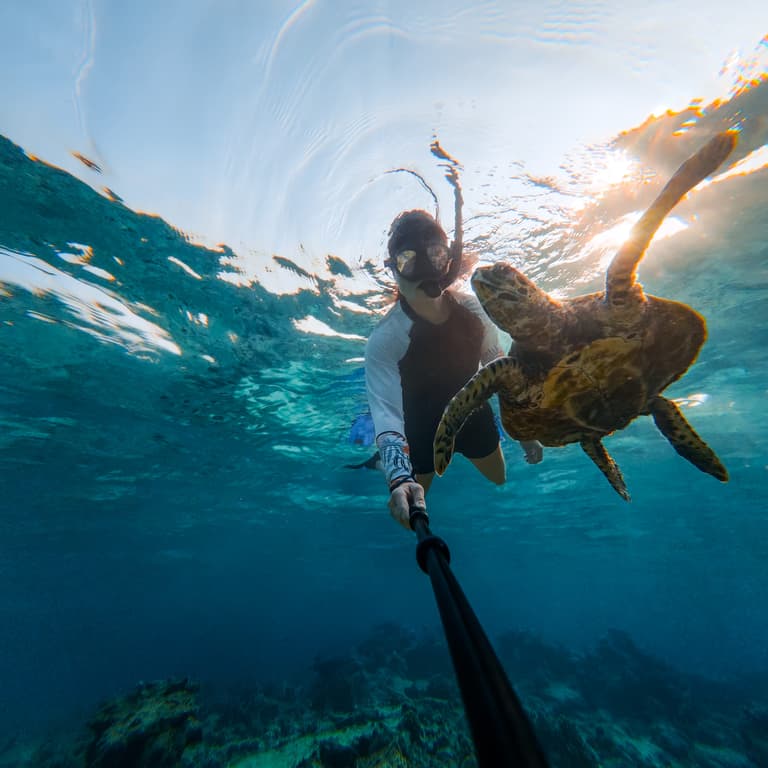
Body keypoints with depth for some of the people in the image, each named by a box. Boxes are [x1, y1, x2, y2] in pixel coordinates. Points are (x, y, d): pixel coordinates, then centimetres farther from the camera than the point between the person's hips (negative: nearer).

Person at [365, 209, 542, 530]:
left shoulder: (473, 309, -18)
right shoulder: (384, 339, -32)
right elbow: (386, 410, -40)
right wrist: (399, 479, -56)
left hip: (471, 411, 4)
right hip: (422, 426, -3)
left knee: (500, 481, 24)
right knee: (414, 499, 15)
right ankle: (384, 457, 42)